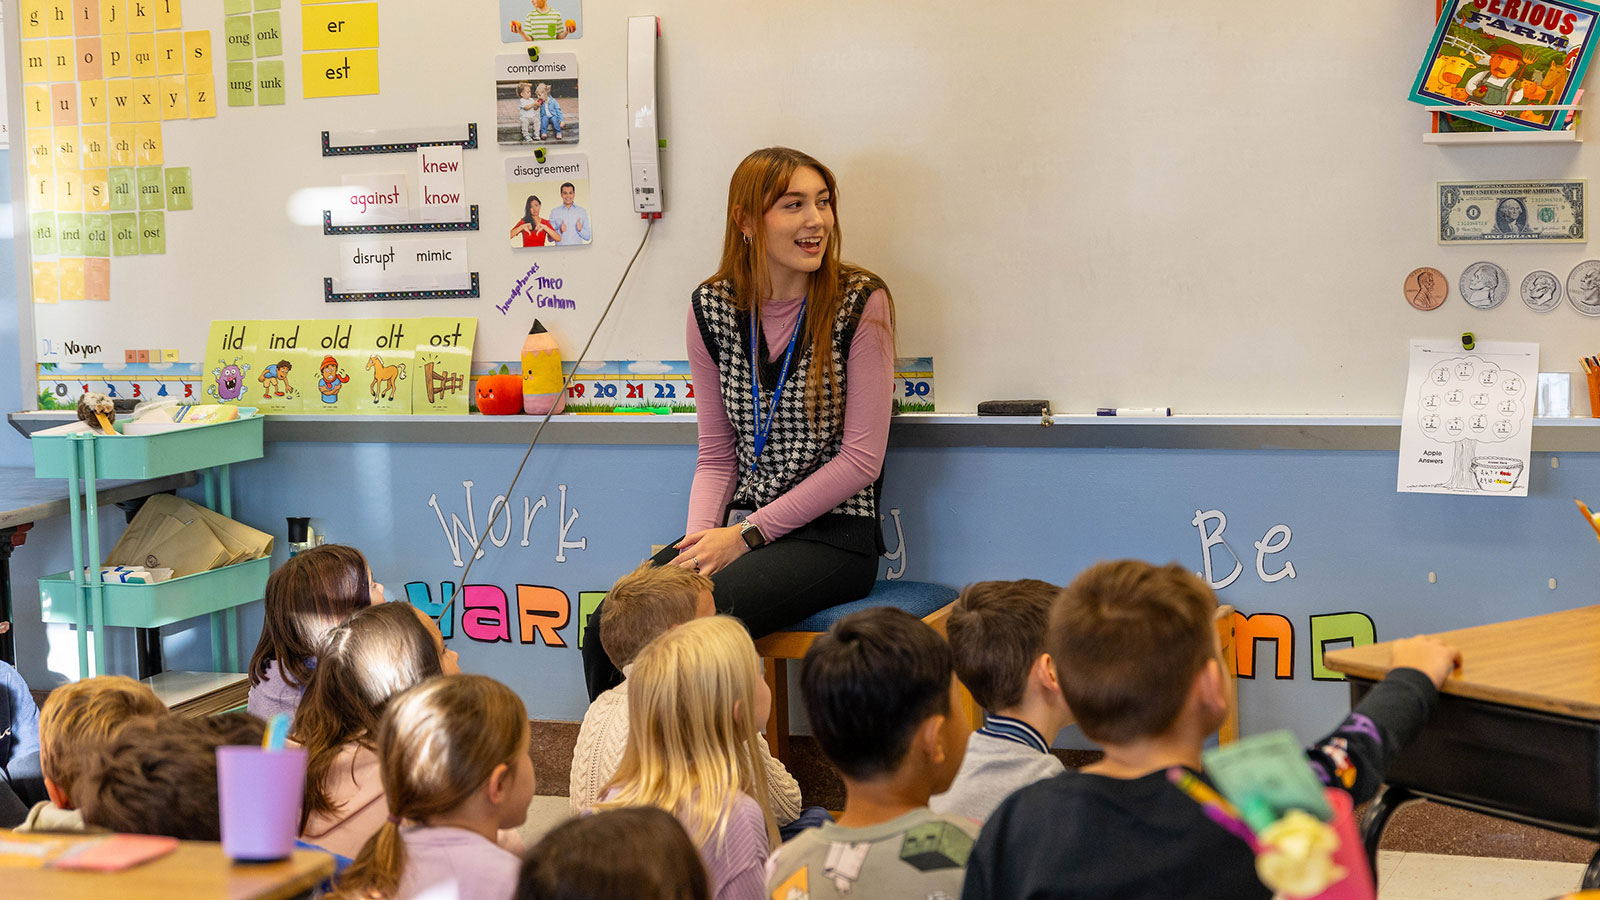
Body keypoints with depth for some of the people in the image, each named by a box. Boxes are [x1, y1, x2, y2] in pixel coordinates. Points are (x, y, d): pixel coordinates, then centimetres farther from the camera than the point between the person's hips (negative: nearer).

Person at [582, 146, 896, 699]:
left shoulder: (860, 304, -5)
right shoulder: (712, 309, 7)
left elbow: (861, 457, -8)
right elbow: (716, 456, 11)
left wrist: (746, 535, -12)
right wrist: (700, 538, -9)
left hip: (833, 534, -4)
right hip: (739, 531, 4)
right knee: (609, 626, -20)